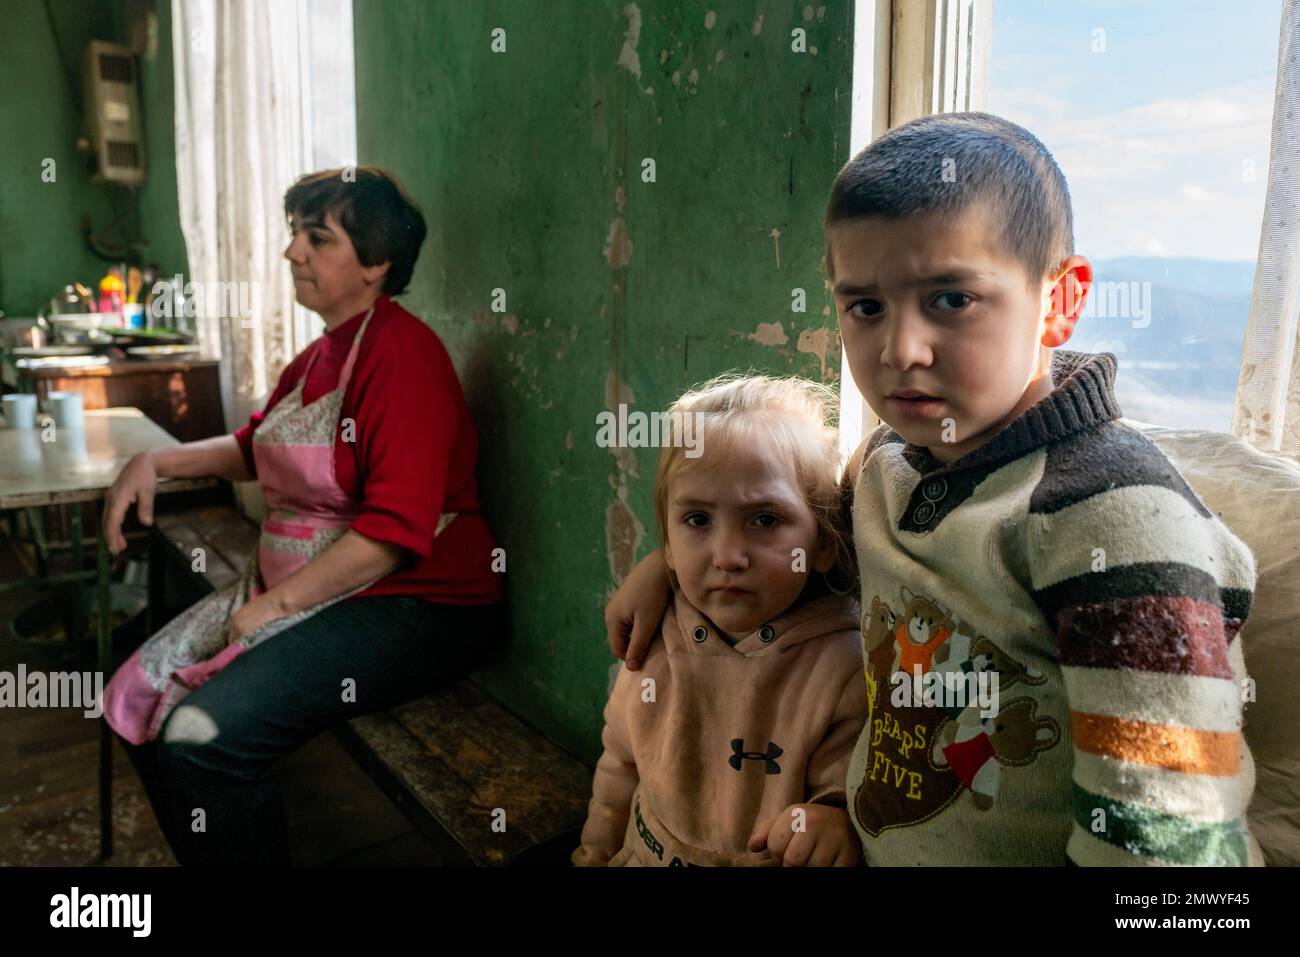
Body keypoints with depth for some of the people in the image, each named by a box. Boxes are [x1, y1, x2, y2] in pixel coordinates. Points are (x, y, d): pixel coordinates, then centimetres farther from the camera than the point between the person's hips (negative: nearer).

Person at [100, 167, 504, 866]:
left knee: (201, 737, -23)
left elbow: (397, 527, -25)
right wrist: (156, 461, 15)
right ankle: (210, 856, 22)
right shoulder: (320, 353, 14)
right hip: (290, 588, 10)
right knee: (137, 698, 4)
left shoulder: (401, 353, -17)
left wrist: (278, 602, -19)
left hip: (411, 604, -9)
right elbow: (257, 446, 30)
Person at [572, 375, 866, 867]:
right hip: (643, 854, 3)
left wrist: (836, 818, -32)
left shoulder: (848, 668, -20)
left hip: (765, 860, -3)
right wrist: (598, 846, 18)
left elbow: (852, 790, -11)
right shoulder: (657, 637, -7)